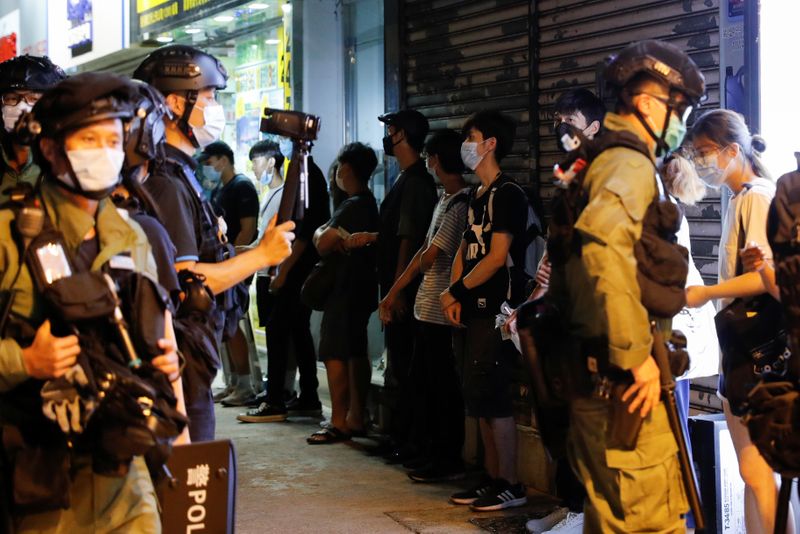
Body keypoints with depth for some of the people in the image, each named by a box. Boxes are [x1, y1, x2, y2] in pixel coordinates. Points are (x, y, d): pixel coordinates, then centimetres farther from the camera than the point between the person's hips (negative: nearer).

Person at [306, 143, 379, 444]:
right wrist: (328, 236, 0)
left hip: (345, 289, -10)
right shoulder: (370, 203, 13)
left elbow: (322, 244, -19)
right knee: (356, 353, 13)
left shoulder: (352, 206, -17)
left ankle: (339, 424, -7)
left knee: (334, 355, -7)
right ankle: (356, 418, 18)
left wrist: (320, 232, 2)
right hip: (362, 285, 10)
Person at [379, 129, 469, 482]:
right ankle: (430, 450, 28)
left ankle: (448, 461, 7)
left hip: (441, 311, -10)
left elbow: (429, 257, -18)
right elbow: (425, 252, 16)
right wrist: (393, 292, 16)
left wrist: (418, 262, 5)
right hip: (427, 307, 10)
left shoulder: (460, 205, -17)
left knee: (442, 387, -1)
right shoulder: (445, 199, 14)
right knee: (423, 380, 17)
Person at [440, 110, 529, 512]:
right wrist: (454, 297, 2)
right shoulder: (476, 196, 17)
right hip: (471, 312, 9)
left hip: (495, 312, -9)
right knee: (479, 401, 11)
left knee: (492, 400, -7)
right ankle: (493, 479, 18)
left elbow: (497, 257, -16)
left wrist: (455, 291, -8)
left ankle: (511, 486, 0)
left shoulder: (507, 194, -10)